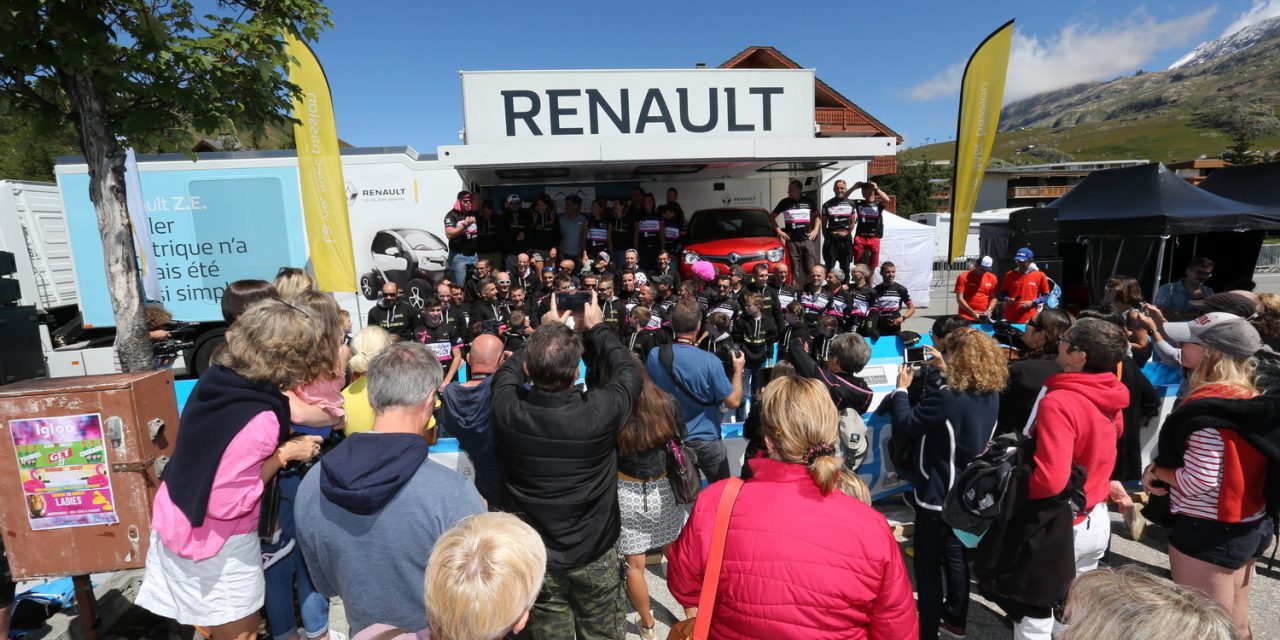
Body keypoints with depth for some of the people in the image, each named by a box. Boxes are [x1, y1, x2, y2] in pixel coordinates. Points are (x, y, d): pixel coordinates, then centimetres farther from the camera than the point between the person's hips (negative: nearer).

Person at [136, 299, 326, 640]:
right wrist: (284, 455, -20)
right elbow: (226, 504, -27)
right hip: (217, 546, -8)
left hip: (177, 523, 8)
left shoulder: (217, 378, -10)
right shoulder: (257, 422, -33)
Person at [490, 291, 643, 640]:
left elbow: (507, 372, 1)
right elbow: (631, 373, -7)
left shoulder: (507, 411, -24)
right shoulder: (599, 412, -29)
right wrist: (595, 327, 4)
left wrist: (545, 330, 9)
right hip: (595, 554, -1)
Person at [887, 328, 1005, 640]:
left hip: (937, 495, -8)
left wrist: (901, 388, -9)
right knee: (956, 557, 23)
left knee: (928, 565, 7)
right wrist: (946, 373, 16)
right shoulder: (991, 395, -4)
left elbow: (905, 425, -21)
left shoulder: (948, 398, -28)